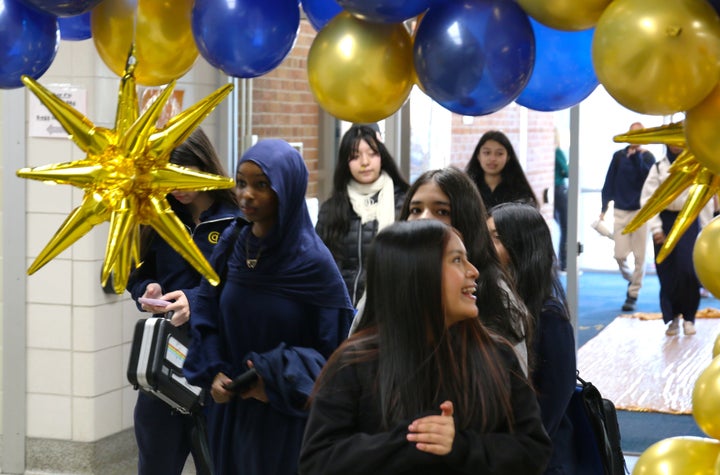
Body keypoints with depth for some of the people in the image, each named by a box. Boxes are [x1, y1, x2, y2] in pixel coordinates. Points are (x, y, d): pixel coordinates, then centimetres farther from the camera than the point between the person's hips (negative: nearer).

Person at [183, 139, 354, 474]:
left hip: (287, 416, -4)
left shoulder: (313, 262, -15)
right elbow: (206, 315, 7)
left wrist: (280, 383, -18)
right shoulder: (231, 244, -1)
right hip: (229, 407, 5)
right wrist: (213, 372, -7)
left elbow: (336, 348, -10)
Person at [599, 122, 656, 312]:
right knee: (620, 255, -1)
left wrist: (637, 156, -17)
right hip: (620, 211, 2)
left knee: (639, 256, -2)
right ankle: (630, 280, 27)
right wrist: (604, 207, 2)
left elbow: (647, 176, -16)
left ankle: (633, 294, 5)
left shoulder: (647, 156, 2)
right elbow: (609, 182, 8)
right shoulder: (619, 156, 7)